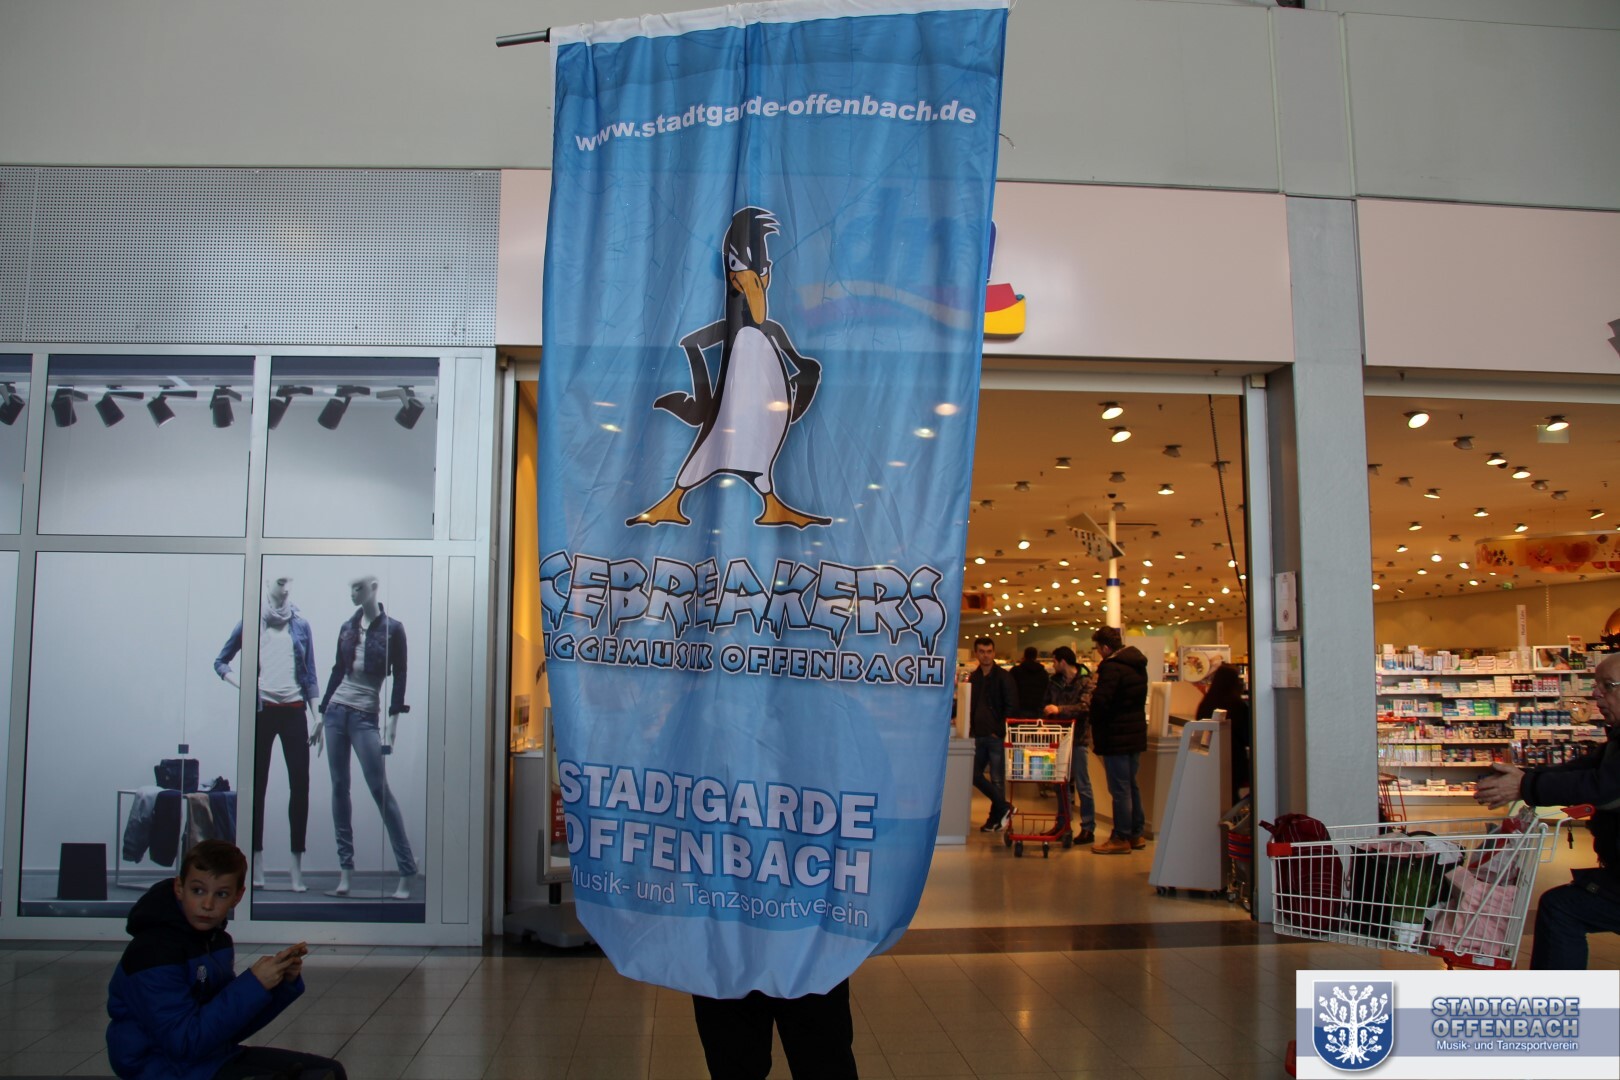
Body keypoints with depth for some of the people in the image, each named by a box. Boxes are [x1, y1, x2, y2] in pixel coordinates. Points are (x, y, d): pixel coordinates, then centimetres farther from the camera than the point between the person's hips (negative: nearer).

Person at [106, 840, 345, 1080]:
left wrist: (282, 983, -7)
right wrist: (254, 985, -25)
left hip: (214, 1056, 8)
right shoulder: (154, 952, -21)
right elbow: (185, 1043, -25)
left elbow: (231, 1024, 7)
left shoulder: (216, 940, 4)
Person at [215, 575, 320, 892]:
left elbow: (310, 674, 10)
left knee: (300, 785, -6)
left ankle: (297, 867, -3)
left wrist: (315, 716, 4)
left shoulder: (301, 625, 9)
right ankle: (257, 864, 10)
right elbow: (220, 662, 14)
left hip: (294, 711, 1)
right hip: (261, 711, 0)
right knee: (257, 785, 3)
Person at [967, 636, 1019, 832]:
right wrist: (972, 728, 6)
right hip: (979, 735, 6)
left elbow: (1012, 707, -10)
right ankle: (1004, 808, 17)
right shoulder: (974, 677, 12)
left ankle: (996, 818, 12)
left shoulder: (1003, 676, -5)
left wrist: (999, 730, -13)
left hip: (996, 736, -6)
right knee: (974, 774, 6)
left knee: (997, 779, 0)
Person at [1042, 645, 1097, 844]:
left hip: (1077, 738, -6)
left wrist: (1059, 710, -30)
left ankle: (1088, 829, 3)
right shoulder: (1054, 681, 12)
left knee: (1082, 785, -3)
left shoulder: (1087, 682, -7)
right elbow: (1046, 706, 18)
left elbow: (1085, 707, -21)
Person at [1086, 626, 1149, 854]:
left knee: (1120, 789, -3)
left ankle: (1121, 839, 2)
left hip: (1116, 736, -9)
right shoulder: (1138, 664, 11)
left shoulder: (1111, 668, -19)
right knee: (1131, 786, 17)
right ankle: (1136, 834, 23)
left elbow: (1100, 702, -24)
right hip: (1136, 733, 9)